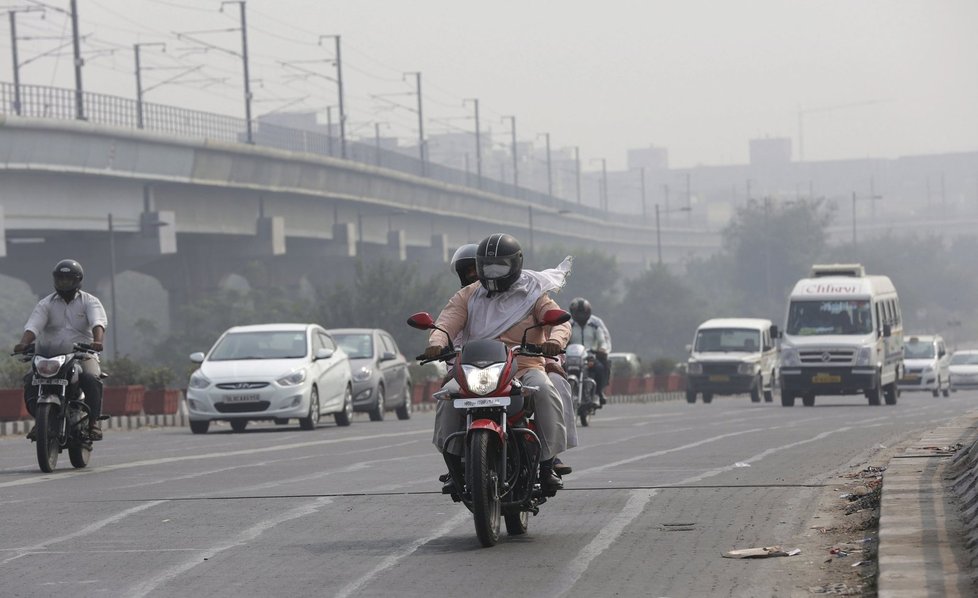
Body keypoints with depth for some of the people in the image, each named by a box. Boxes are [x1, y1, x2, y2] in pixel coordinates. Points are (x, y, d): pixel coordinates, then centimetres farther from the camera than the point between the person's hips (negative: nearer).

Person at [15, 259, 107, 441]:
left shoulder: (89, 301, 4)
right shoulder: (46, 304, 9)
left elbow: (98, 322, -15)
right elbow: (33, 326, -7)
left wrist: (97, 341, -37)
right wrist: (23, 343, -29)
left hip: (82, 356, -2)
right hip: (49, 355, 2)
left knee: (92, 380, -32)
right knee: (31, 382, -24)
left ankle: (93, 420, -17)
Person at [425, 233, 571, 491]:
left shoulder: (534, 294, 9)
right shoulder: (468, 295, 14)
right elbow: (448, 319, -2)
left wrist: (555, 339, -31)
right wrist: (437, 341, -26)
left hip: (525, 367, -2)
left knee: (544, 392, -34)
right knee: (449, 396, -27)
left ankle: (547, 465, -26)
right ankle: (455, 467, -14)